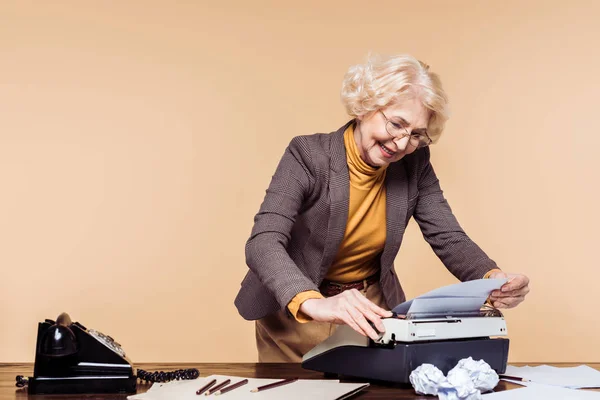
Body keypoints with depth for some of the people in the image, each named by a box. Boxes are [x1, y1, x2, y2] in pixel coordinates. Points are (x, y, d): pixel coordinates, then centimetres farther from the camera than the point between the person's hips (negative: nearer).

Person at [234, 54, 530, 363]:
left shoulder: (415, 164, -7)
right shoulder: (308, 155, -20)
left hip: (371, 312, 3)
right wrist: (314, 303, -48)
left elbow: (449, 239, -7)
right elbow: (263, 243, -30)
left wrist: (493, 279, -28)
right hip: (294, 317, -2)